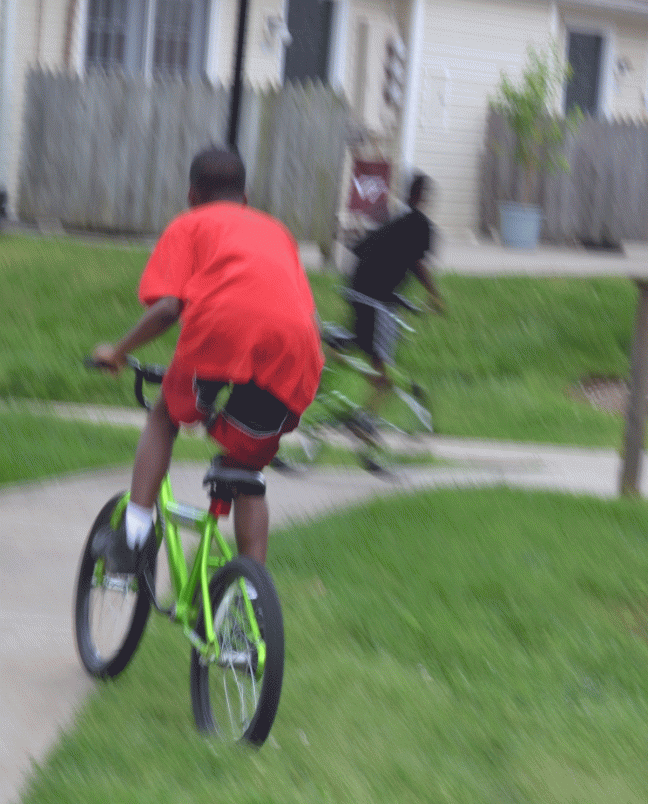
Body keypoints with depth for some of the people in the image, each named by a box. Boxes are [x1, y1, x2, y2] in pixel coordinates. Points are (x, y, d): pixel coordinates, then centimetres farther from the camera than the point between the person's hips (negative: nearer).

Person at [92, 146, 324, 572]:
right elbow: (313, 317, 26)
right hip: (293, 348, 3)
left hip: (223, 331, -3)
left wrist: (119, 351, 24)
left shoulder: (190, 225, 25)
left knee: (166, 416, 27)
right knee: (247, 471, 22)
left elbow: (167, 308, 8)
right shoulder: (276, 230, 37)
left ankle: (135, 530, 13)